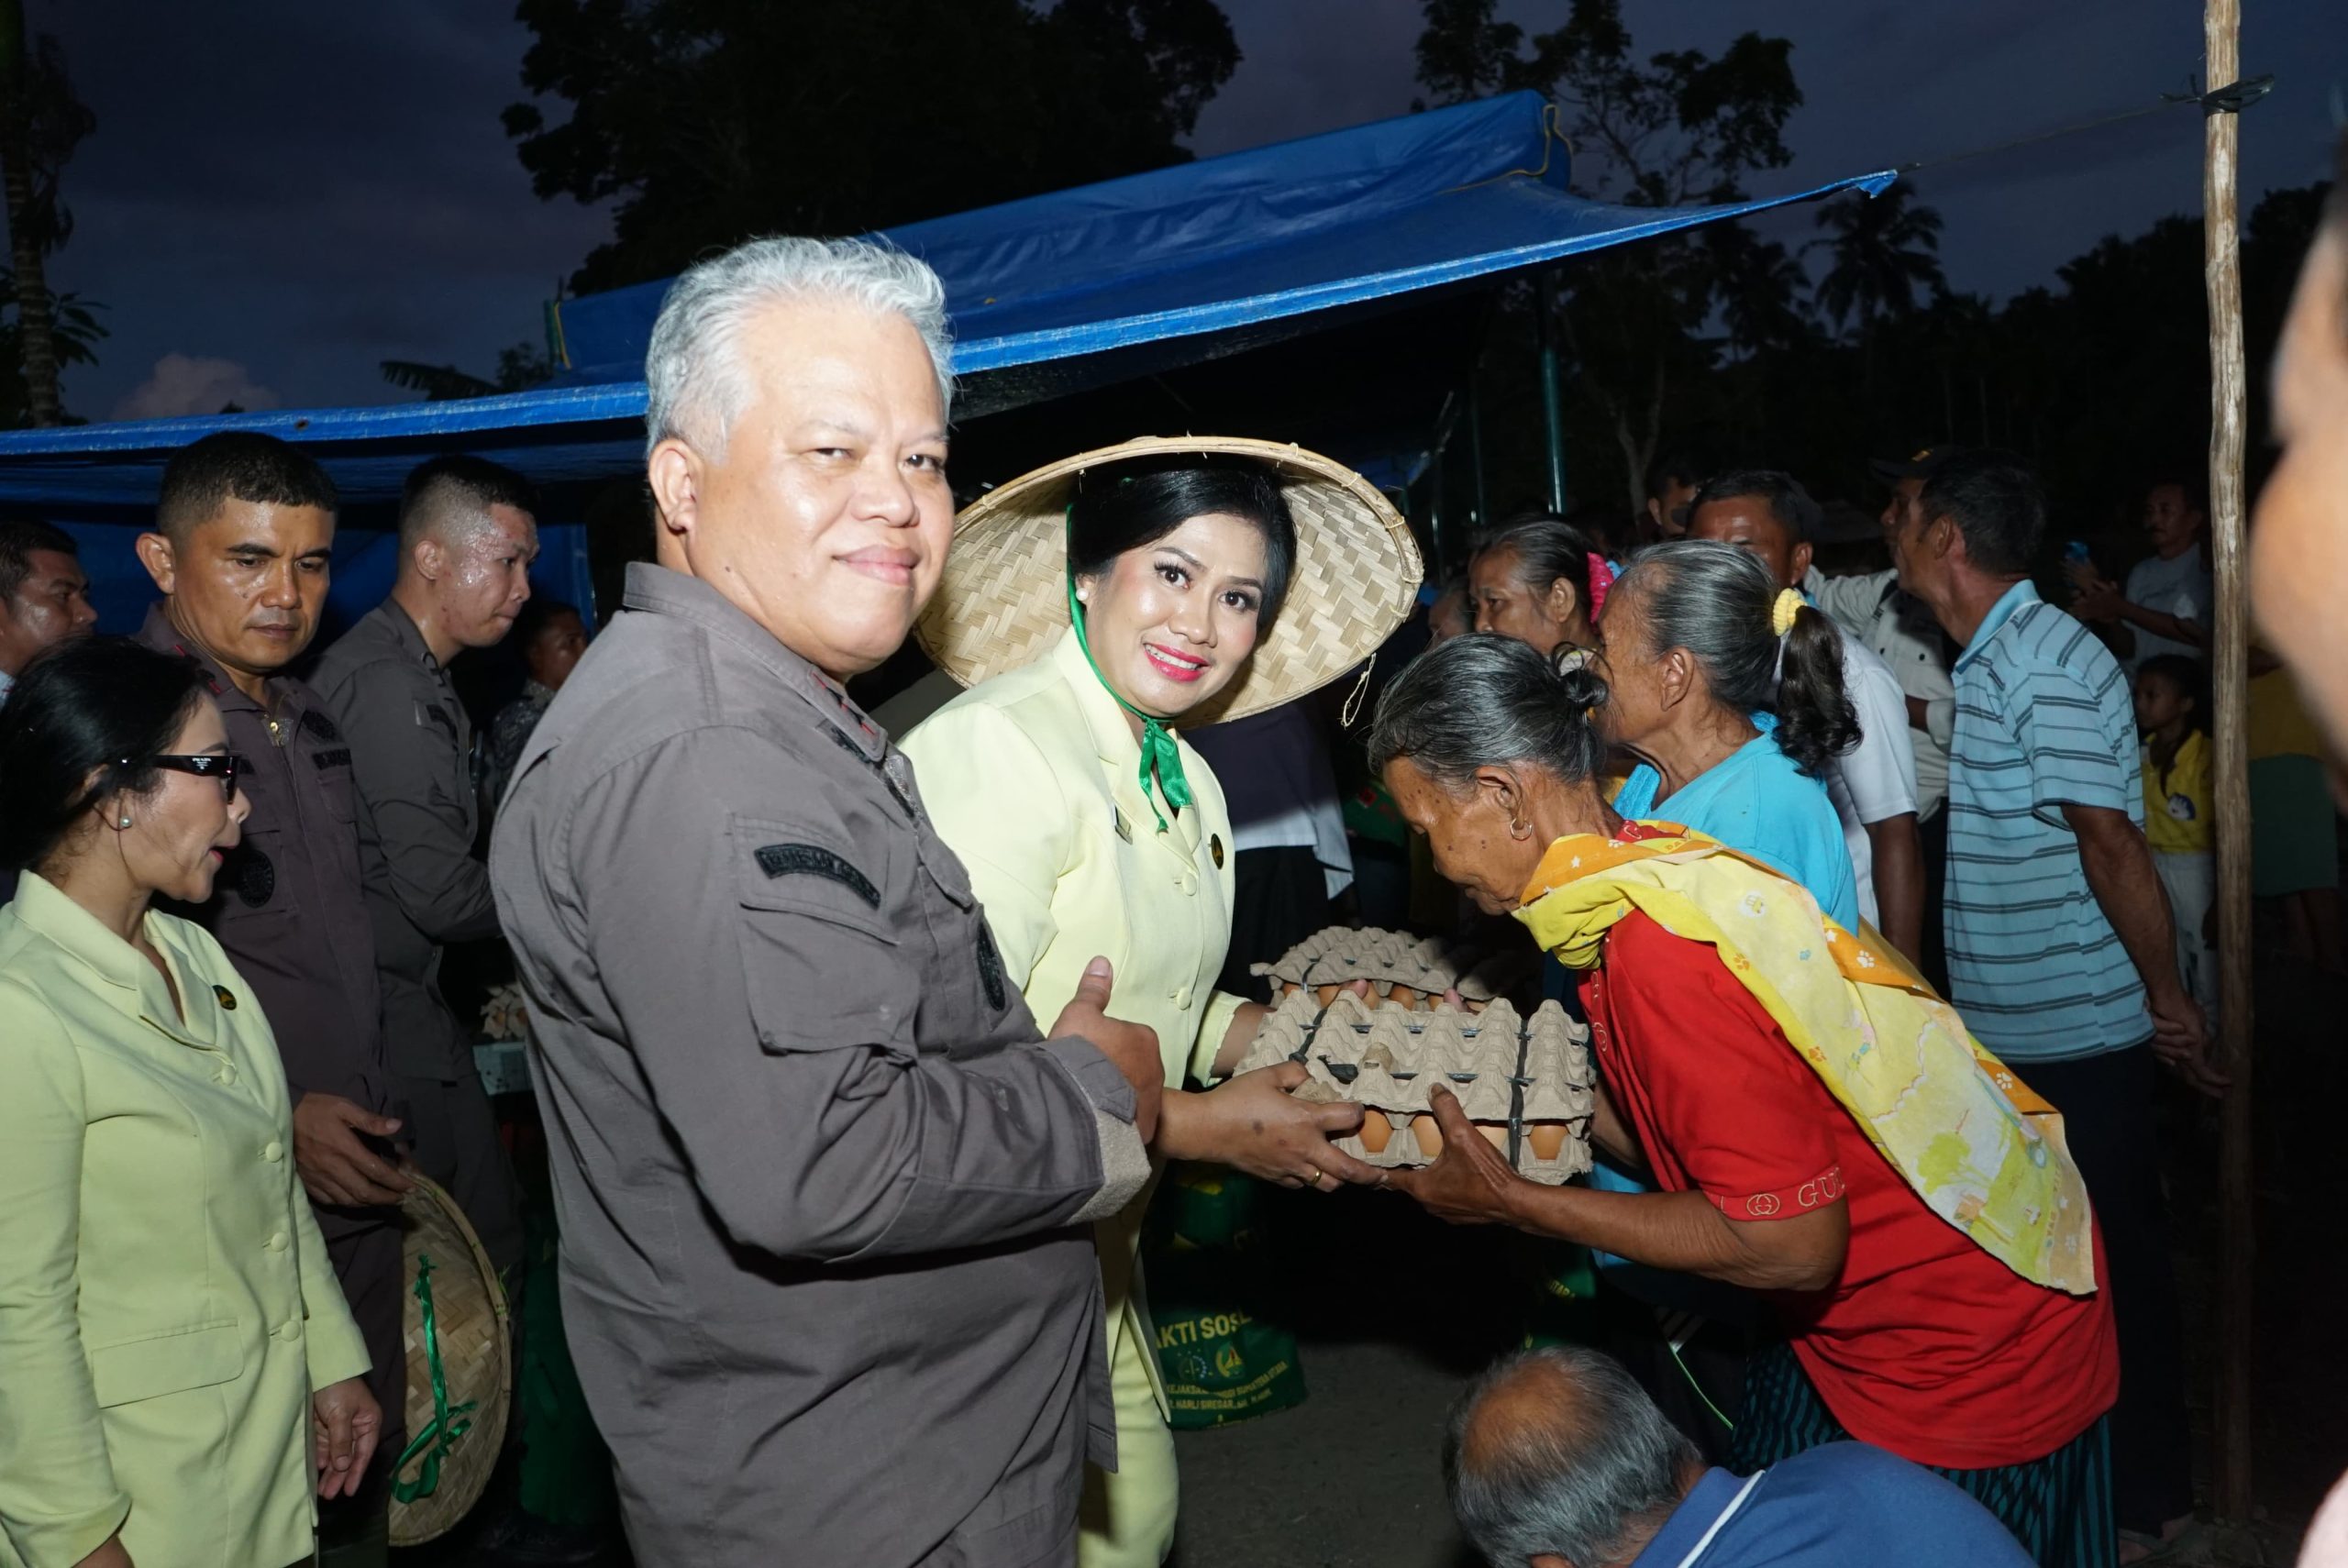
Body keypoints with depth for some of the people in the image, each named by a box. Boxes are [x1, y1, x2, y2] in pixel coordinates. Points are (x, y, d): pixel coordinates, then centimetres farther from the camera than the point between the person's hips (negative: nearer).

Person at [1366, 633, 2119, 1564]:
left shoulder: (1663, 948, -30)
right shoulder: (1648, 867, -3)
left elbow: (1791, 1242, -26)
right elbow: (1681, 1137, 4)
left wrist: (1511, 1201, -21)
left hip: (1966, 1363, -8)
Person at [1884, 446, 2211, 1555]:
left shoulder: (2044, 663, -20)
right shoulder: (1989, 661, 10)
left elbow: (2111, 839, -22)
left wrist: (2167, 995, -19)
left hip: (2075, 1034, -9)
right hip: (2006, 1030, 9)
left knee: (2108, 1262, 6)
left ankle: (2147, 1493, 24)